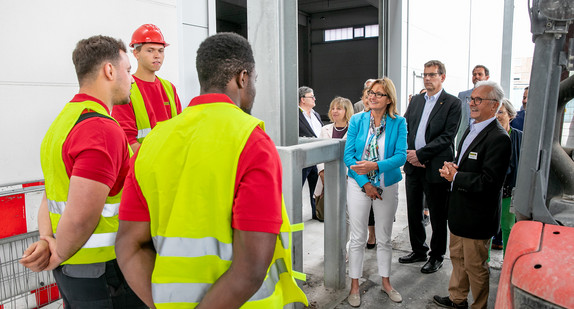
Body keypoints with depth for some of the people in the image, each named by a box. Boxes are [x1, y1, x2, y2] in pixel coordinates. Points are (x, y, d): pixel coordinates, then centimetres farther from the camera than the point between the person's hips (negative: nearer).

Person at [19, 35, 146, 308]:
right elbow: (80, 218, -29)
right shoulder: (102, 129, -23)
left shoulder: (64, 120, 11)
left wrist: (46, 240, -3)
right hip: (102, 271, -9)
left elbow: (51, 196, 10)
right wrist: (59, 256, -12)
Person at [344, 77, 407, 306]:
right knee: (358, 238, 7)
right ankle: (354, 286, 22)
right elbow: (348, 154, -5)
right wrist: (365, 183, -13)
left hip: (387, 186, 1)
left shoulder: (398, 123, -4)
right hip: (359, 185, 0)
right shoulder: (357, 120, -2)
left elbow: (401, 156, -11)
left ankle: (386, 282, 33)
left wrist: (376, 166, -27)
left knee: (384, 238, 14)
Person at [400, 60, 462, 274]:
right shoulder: (416, 100, 12)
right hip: (413, 166, 6)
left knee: (438, 216, 8)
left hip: (435, 167, -6)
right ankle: (418, 250, 33)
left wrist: (420, 154, -17)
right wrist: (409, 153, -6)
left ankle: (437, 256, 25)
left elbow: (447, 137, -13)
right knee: (413, 212, 16)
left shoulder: (452, 103, -6)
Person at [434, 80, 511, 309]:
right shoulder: (472, 129, 10)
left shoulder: (498, 138, -22)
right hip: (460, 211, 10)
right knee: (457, 257, 23)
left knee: (475, 266, 8)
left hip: (477, 215, -10)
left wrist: (455, 176, -19)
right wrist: (451, 167, -3)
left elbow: (489, 181, -27)